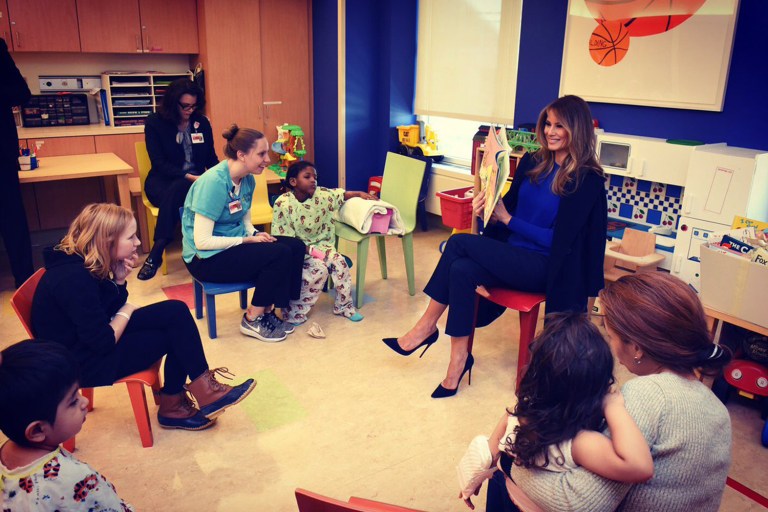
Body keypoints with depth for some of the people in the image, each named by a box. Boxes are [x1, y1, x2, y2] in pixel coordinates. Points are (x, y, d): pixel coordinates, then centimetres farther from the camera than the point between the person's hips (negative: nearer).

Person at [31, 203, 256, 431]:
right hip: (85, 362, -9)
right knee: (175, 332, -13)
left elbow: (110, 312, 7)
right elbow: (104, 342, -24)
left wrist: (119, 279, -10)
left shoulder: (82, 264, 0)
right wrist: (126, 312, -7)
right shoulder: (74, 278, -28)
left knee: (176, 312, -3)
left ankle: (174, 402, 2)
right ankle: (204, 391, 5)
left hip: (94, 339, 9)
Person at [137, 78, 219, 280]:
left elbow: (211, 158, 10)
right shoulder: (155, 122, -2)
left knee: (176, 191, -36)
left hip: (195, 180, 2)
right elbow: (159, 163, -10)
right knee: (175, 192, -39)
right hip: (163, 181, -1)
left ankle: (156, 253, -39)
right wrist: (187, 176, -24)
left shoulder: (202, 122, 7)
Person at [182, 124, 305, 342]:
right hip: (207, 258, -8)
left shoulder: (248, 179, 1)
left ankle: (267, 311, 5)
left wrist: (254, 234, -8)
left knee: (296, 246, -7)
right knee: (279, 254, -23)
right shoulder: (214, 182, -23)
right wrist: (248, 240, -21)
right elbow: (202, 241, -25)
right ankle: (252, 320, -5)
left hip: (236, 242, 8)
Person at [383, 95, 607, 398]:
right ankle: (459, 359, -15)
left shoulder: (587, 180, -10)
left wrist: (506, 218, -17)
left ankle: (426, 327, -7)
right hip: (512, 257, 6)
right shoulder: (532, 163, 9)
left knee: (459, 243, -22)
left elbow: (559, 240, -14)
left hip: (545, 267, -6)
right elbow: (508, 208, 12)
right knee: (461, 269, -26)